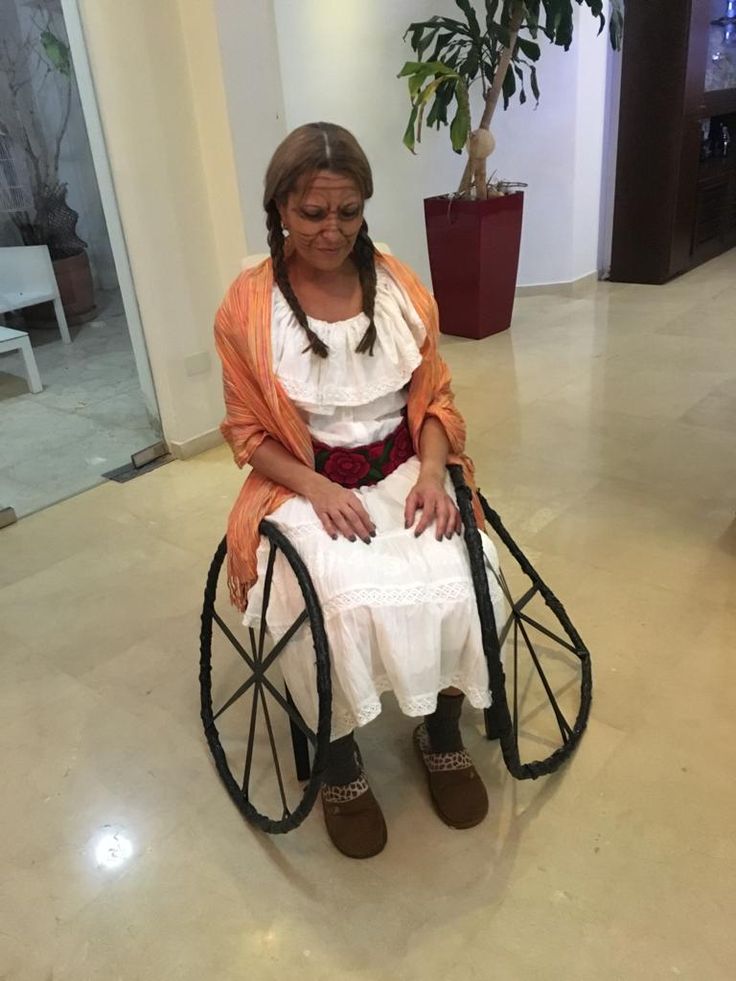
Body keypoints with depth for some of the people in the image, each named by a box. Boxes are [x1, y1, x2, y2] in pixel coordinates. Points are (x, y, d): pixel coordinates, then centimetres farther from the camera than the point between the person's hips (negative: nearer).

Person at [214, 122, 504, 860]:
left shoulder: (400, 287, 1)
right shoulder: (247, 306, -7)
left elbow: (435, 398, 7)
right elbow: (248, 431, -2)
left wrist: (432, 472, -11)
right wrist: (319, 488, -17)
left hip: (404, 472, 3)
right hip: (307, 484, -2)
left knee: (457, 586, -23)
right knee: (350, 604, -29)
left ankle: (442, 731, 8)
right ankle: (339, 762, 1)